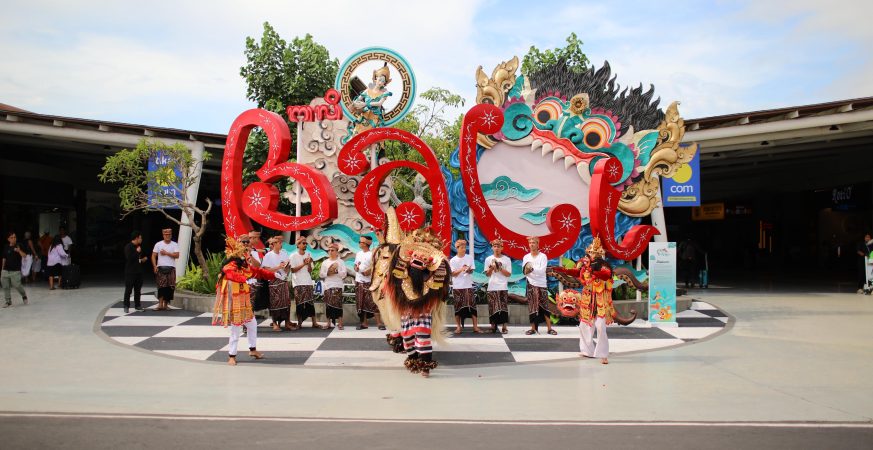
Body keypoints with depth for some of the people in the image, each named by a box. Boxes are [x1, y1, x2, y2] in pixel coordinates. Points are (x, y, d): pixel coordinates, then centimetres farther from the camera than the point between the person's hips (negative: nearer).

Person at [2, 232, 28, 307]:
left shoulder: (19, 246, -4)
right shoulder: (6, 247, 7)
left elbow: (24, 256, -16)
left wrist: (19, 251, -35)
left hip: (15, 271, -4)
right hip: (5, 271, 4)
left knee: (17, 285, -5)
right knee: (5, 287, 5)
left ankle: (24, 296, 22)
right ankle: (8, 301, 16)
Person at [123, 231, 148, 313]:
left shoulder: (138, 247, 14)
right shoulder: (128, 247, -10)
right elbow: (129, 258, -23)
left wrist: (143, 259, 6)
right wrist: (137, 252, -16)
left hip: (139, 272, 8)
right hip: (130, 272, -8)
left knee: (138, 289, 12)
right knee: (128, 290, -4)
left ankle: (137, 305, 19)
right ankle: (126, 306, 1)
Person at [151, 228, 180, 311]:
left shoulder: (174, 245, 7)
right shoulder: (158, 244, 6)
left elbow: (177, 256, -5)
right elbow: (153, 256, 3)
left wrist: (166, 253, -9)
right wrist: (155, 266, -8)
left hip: (171, 268, 1)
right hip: (161, 268, -1)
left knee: (169, 287, 0)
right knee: (161, 286, -11)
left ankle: (166, 304, 9)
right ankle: (160, 304, -13)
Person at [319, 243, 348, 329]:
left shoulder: (340, 262, 6)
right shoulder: (325, 262, 13)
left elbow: (344, 273, -1)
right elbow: (321, 274, 8)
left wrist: (336, 271, -16)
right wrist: (328, 273, -9)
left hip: (337, 285, -3)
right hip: (327, 285, 3)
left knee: (338, 303, -9)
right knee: (328, 304, 3)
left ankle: (340, 323, -6)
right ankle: (329, 323, 11)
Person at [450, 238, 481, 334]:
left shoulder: (470, 257, 5)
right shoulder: (453, 260, 0)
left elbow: (472, 271, 6)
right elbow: (453, 274, -4)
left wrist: (469, 270, -17)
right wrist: (461, 269, -19)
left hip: (468, 286, 1)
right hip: (457, 286, -1)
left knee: (472, 305, -3)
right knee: (458, 307, 2)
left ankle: (475, 326, 0)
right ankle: (458, 327, 10)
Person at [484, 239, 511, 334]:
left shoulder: (507, 259, 4)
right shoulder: (488, 259, 7)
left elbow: (508, 274, 1)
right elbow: (487, 274, 6)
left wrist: (500, 268, -11)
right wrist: (491, 268, -12)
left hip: (503, 287, -1)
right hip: (492, 287, 1)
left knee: (503, 308, -4)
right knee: (493, 308, -1)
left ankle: (504, 327, 0)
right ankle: (493, 326, 9)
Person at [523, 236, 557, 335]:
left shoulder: (543, 256, -2)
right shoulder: (526, 257, 7)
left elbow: (542, 271, -13)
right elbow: (524, 272, 0)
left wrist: (531, 268, -22)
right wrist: (527, 269, -21)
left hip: (541, 285, -2)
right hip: (531, 285, 2)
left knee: (545, 306, -1)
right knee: (532, 307, 1)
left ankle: (549, 328, 3)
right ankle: (533, 328, 6)